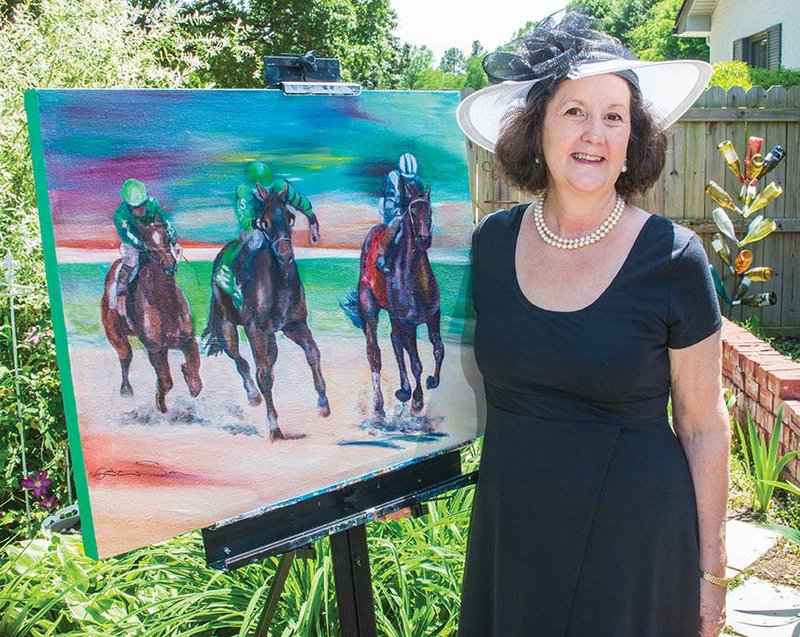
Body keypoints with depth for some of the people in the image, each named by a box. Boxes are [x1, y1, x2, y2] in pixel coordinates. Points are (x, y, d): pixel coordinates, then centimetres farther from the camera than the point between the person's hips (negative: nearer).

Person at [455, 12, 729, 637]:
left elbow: (704, 428, -6)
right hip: (512, 528, 3)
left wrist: (711, 571, -2)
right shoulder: (492, 240, -2)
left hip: (633, 535, -3)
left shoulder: (673, 259, -12)